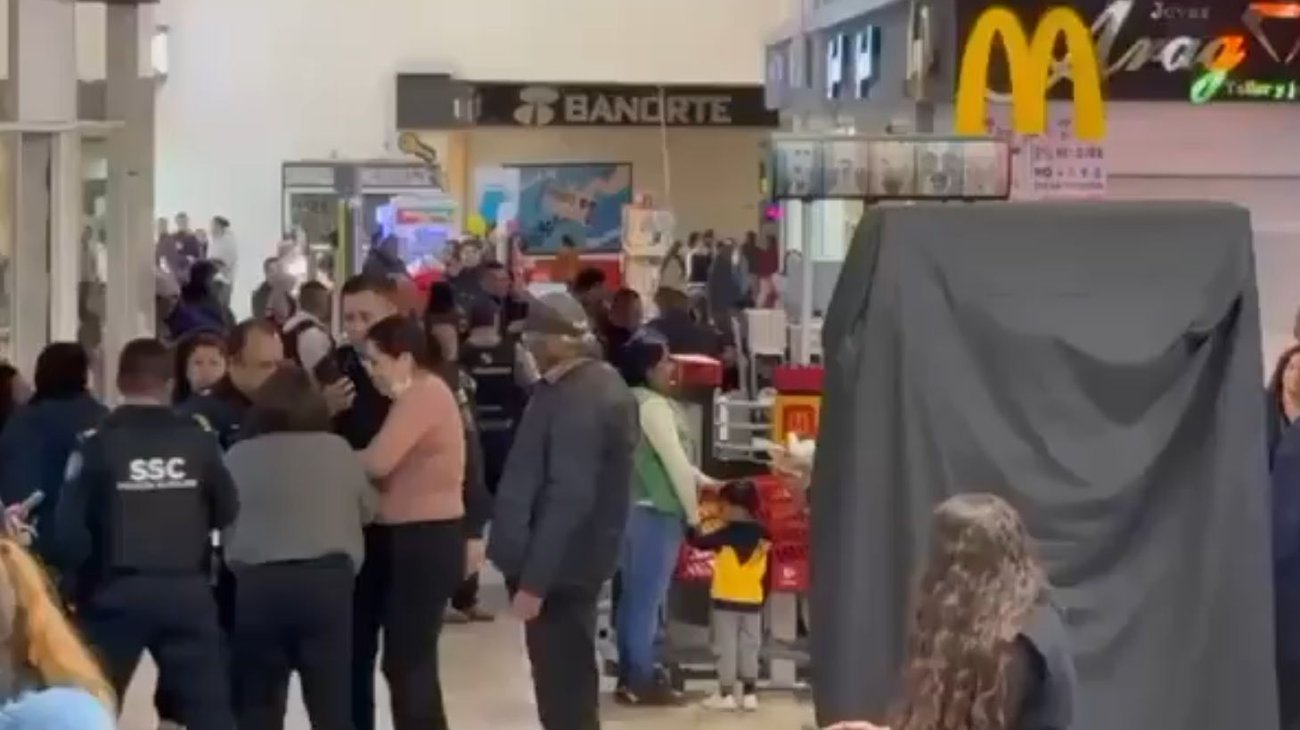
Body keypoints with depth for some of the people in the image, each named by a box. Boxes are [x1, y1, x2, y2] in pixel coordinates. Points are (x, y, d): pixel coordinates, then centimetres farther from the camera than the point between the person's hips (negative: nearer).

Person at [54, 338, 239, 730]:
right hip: (187, 589, 1)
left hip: (117, 592, -1)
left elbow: (71, 526, -9)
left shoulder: (99, 442, -7)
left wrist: (74, 586, 5)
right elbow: (228, 511, 3)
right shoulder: (198, 439, -1)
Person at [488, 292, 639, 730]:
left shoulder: (577, 400, -22)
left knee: (562, 687, -4)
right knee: (570, 681, 18)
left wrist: (533, 579, -25)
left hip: (558, 566, -10)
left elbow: (568, 497, -27)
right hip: (574, 560, 10)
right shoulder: (600, 384, 11)